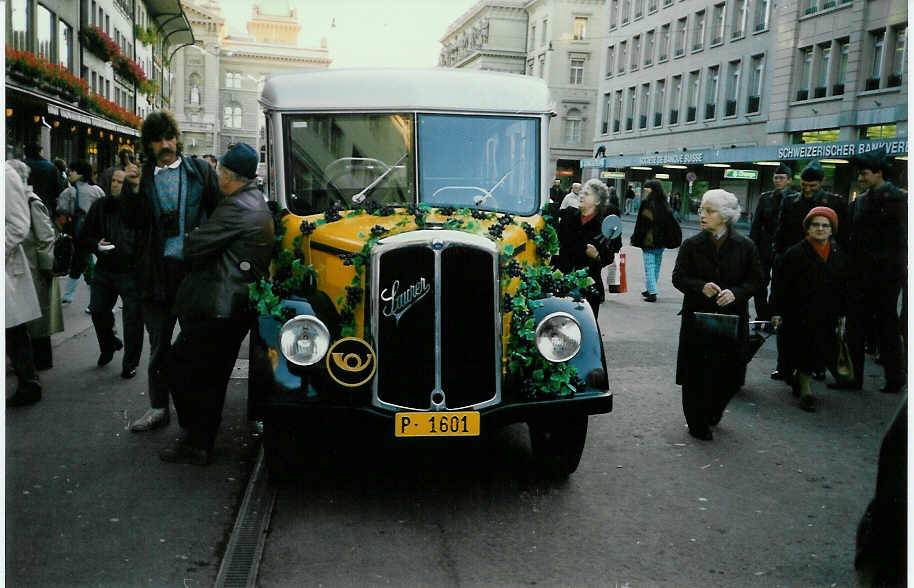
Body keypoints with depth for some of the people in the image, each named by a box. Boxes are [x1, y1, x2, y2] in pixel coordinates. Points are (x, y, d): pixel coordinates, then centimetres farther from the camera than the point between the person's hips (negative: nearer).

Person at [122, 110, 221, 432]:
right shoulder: (143, 176, 9)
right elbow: (133, 222, 4)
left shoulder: (200, 170, 3)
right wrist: (133, 190, -10)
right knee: (159, 345, 11)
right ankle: (158, 408, 22)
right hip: (158, 272, 2)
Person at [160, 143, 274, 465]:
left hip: (216, 308, -10)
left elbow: (194, 249, -18)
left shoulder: (236, 207, -16)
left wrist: (191, 234, 2)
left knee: (182, 367, -1)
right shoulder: (257, 203, 17)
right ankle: (201, 440, 28)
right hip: (239, 307, 10)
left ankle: (195, 444, 6)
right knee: (212, 375, 17)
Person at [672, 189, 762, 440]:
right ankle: (698, 424, 19)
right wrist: (701, 287, -20)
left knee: (729, 373, 4)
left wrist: (735, 293, -17)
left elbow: (756, 280, 3)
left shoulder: (745, 246, 1)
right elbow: (678, 277, -1)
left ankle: (713, 412, 34)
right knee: (697, 373, 2)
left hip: (732, 318, 1)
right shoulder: (691, 245, 2)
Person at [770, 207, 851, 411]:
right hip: (799, 316, -4)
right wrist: (777, 312, -9)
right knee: (803, 354, -1)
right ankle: (805, 391, 11)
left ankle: (798, 380, 31)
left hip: (827, 318, 4)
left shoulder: (839, 255, 8)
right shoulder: (796, 253, -7)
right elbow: (781, 285, -7)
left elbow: (843, 287, 15)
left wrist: (842, 314, 14)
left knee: (819, 354, 8)